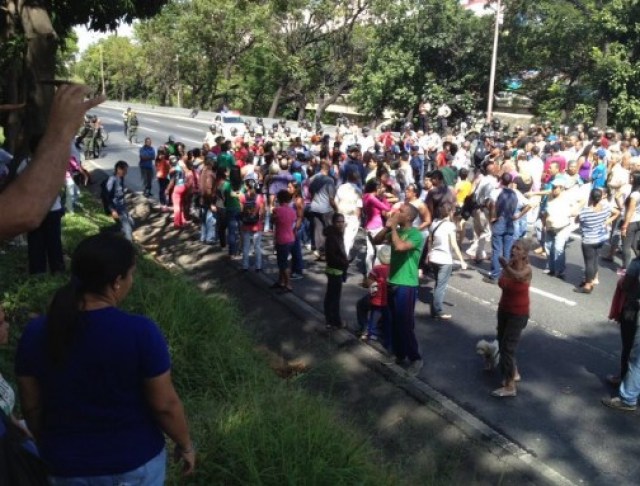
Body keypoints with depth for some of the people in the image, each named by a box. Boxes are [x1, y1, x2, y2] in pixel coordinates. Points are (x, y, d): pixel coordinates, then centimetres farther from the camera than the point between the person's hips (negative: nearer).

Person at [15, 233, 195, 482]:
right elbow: (165, 405, -17)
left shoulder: (36, 333, -13)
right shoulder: (140, 332, -24)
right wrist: (185, 444, 1)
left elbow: (31, 407, -2)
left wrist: (49, 448, 15)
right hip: (135, 460, -2)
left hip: (68, 466, 3)